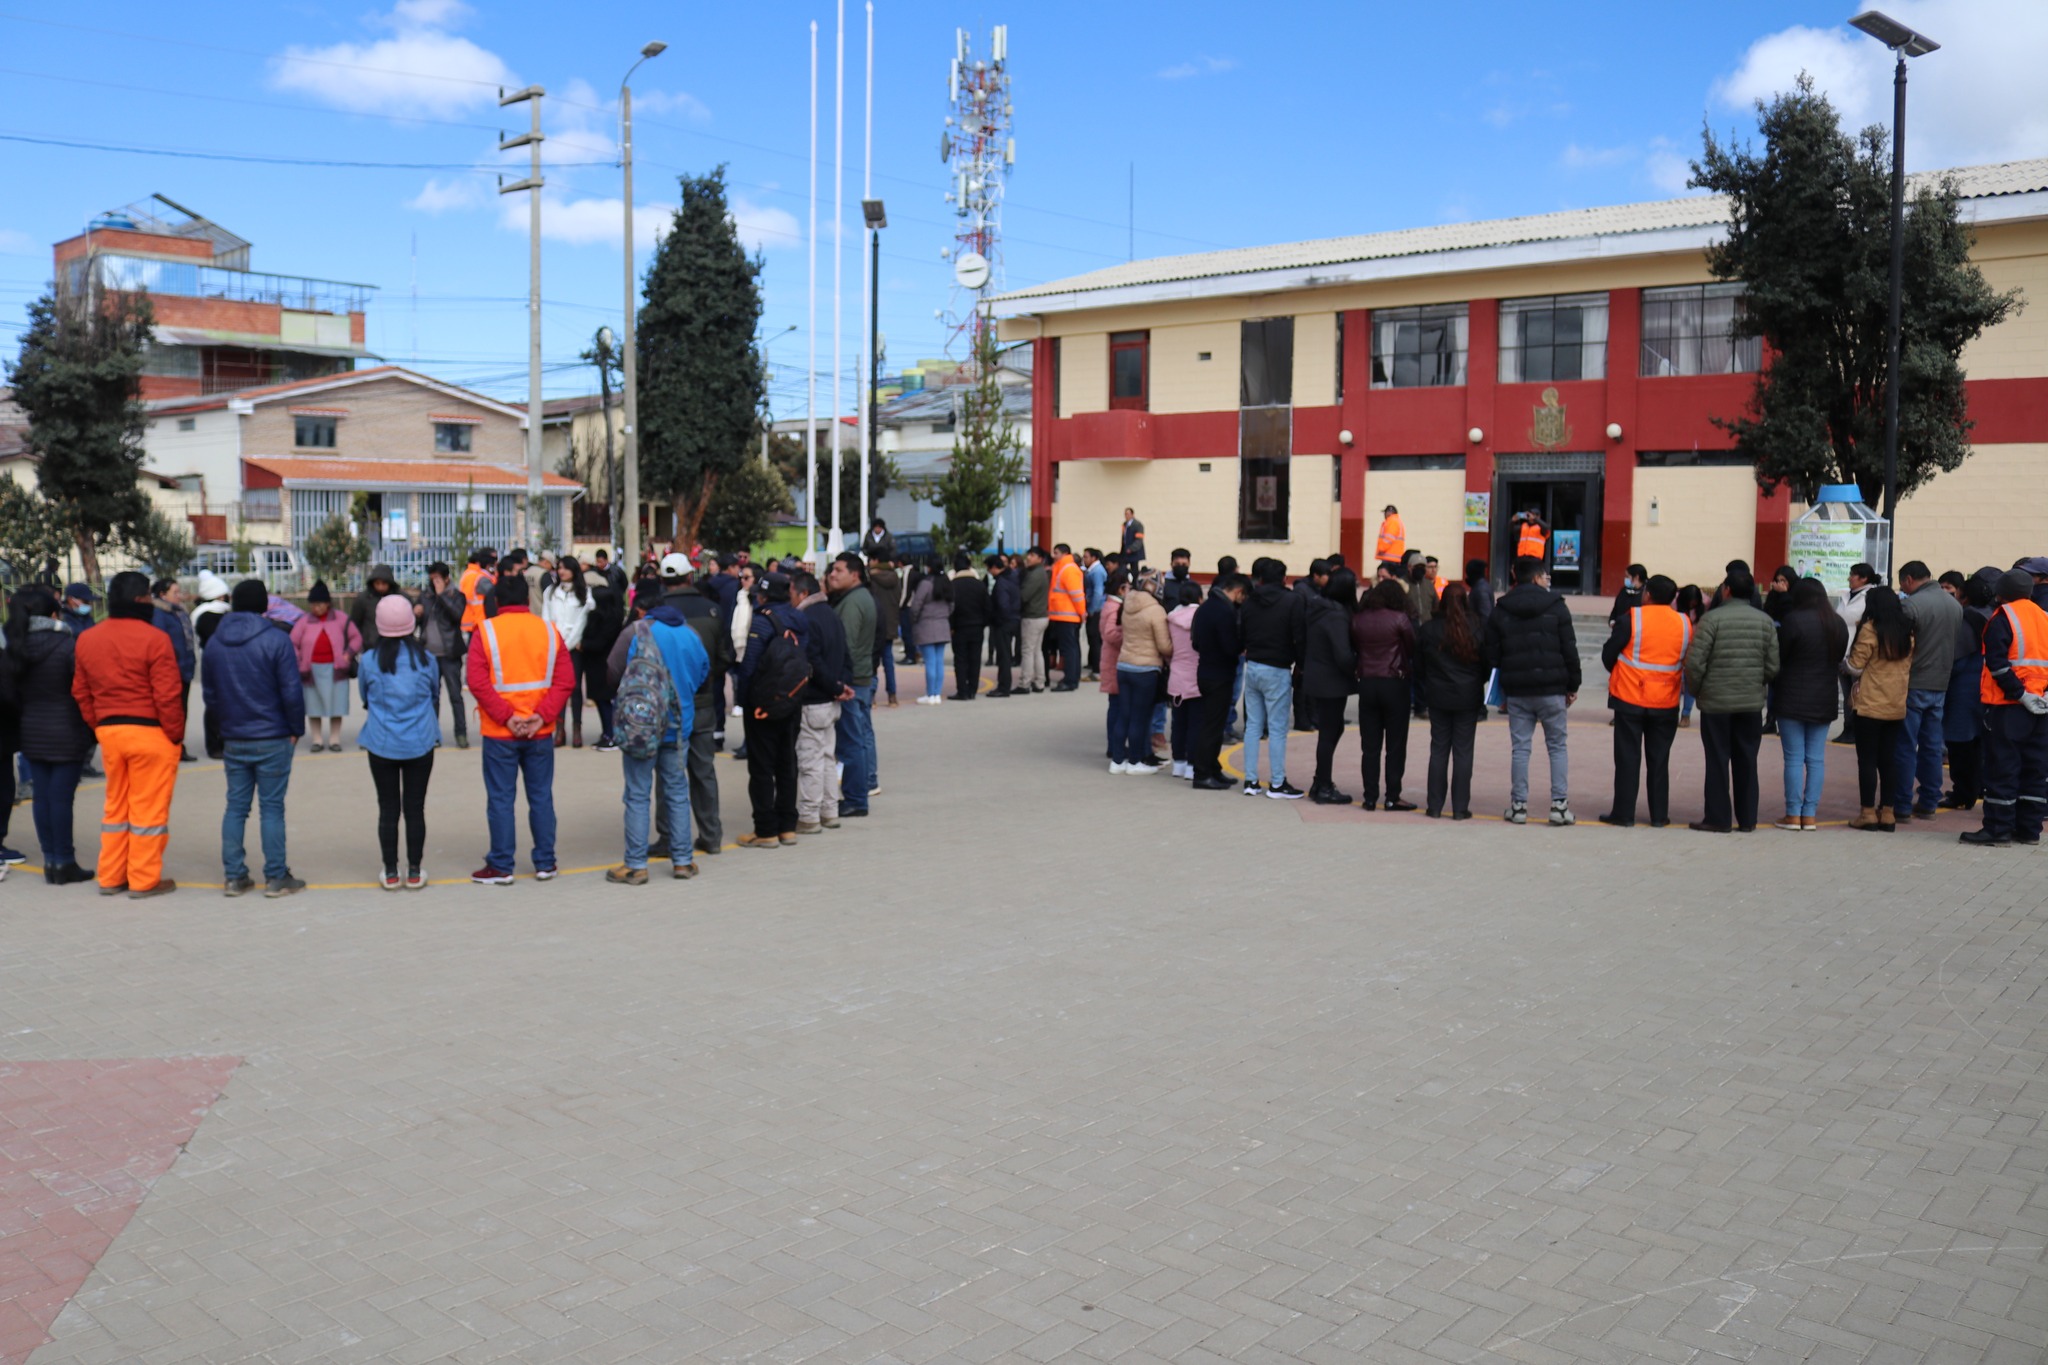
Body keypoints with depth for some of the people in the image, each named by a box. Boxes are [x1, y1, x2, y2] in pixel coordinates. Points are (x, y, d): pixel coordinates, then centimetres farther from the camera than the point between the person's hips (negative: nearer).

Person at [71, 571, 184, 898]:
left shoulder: (86, 640, 9)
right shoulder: (154, 639, -14)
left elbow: (80, 693, 11)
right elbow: (167, 696, -16)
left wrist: (100, 727, 17)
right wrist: (175, 735, -7)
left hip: (108, 732, 7)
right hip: (150, 733, -7)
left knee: (116, 806, 17)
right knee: (148, 807, 2)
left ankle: (110, 877, 22)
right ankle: (144, 881, 7)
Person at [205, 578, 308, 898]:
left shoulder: (215, 643, 5)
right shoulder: (276, 640, -12)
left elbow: (208, 693, 10)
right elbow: (292, 691, -13)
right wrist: (296, 729, -2)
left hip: (233, 739, 5)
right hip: (272, 739, -5)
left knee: (236, 806, 11)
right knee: (271, 807, 0)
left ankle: (233, 876, 13)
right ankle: (276, 878, 4)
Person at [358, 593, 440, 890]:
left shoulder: (369, 661, -7)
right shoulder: (427, 660, -5)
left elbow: (364, 696, 9)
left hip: (381, 745, 0)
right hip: (420, 743, 0)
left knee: (388, 808, 8)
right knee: (415, 808, 7)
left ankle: (389, 872, 13)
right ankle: (415, 871, 12)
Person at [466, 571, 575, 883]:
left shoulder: (486, 631, -5)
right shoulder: (549, 631, 3)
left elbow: (478, 682, -13)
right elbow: (566, 680, -3)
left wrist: (506, 716, -13)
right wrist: (542, 716, -8)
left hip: (499, 733, -3)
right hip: (541, 732, 3)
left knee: (501, 799, 4)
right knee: (541, 796, 11)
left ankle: (501, 867, 9)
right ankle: (545, 863, 16)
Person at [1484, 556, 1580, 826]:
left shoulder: (1500, 611, 4)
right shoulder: (1556, 607, -3)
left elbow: (1492, 654, 4)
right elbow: (1570, 651, -2)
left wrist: (1501, 692, 14)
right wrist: (1572, 686, 6)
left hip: (1516, 692, 2)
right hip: (1552, 690, -2)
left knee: (1520, 748, 6)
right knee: (1557, 746, 7)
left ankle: (1518, 806, 6)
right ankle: (1560, 805, 3)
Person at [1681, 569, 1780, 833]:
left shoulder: (1712, 619, -11)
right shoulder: (1765, 621, 3)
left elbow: (1695, 663, -14)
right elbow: (1773, 666, 1)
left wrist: (1696, 690, 2)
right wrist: (1756, 685, 17)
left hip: (1716, 702, -4)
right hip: (1752, 703, 4)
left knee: (1718, 761, 3)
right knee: (1746, 762, 11)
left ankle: (1718, 819, 5)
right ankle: (1747, 819, 16)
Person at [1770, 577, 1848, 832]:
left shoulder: (1794, 620, -13)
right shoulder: (1838, 624, 6)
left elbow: (1779, 658, -8)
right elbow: (1840, 659, 14)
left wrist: (1776, 686, 7)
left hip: (1793, 699, -5)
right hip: (1825, 701, 5)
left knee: (1794, 758, -1)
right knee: (1816, 759, 7)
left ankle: (1793, 814, 1)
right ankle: (1810, 815, 8)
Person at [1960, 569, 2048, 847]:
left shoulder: (2003, 618, -7)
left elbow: (1997, 663, -18)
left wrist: (2020, 695, -16)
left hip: (2007, 706, -6)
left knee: (2002, 767, -3)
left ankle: (1998, 829, -2)